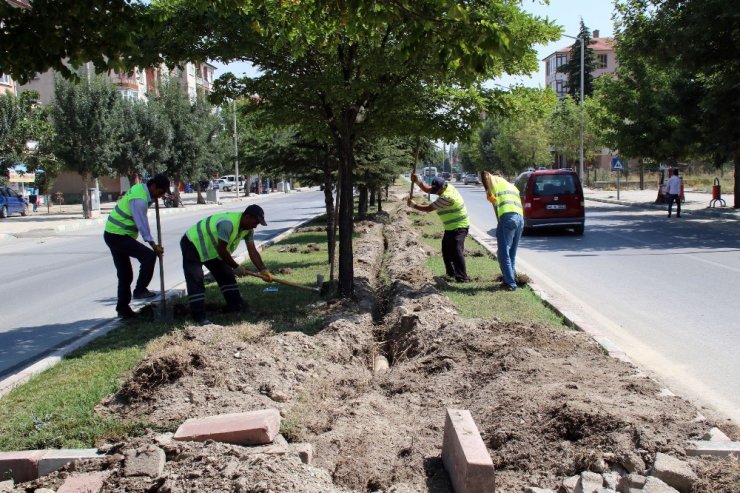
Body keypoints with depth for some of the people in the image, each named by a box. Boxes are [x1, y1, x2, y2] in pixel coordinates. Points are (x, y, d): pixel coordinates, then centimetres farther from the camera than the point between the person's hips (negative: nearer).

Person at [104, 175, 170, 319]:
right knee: (148, 256, -17)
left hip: (112, 235, 10)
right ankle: (140, 290, -13)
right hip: (118, 236, -10)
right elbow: (142, 225, -19)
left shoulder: (140, 188, 7)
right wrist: (154, 246, -12)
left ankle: (123, 308, 18)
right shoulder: (139, 199, -21)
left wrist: (154, 200, 10)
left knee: (125, 274, 13)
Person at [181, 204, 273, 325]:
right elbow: (221, 250, -32)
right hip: (192, 244, -10)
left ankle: (236, 306, 20)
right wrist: (236, 267, -20)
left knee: (227, 275, 11)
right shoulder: (228, 223, -36)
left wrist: (263, 270, -15)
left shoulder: (248, 228, -8)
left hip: (211, 248, 10)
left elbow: (253, 251, -6)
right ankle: (199, 317, -17)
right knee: (196, 281, -15)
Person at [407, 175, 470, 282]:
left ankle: (462, 277, -20)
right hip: (451, 227, 10)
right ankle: (451, 273, 27)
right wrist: (417, 181, -4)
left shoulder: (446, 197, -27)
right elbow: (427, 189, 11)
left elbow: (428, 209, -19)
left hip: (459, 227, -10)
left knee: (456, 251, -19)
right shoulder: (447, 186, 1)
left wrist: (413, 205, -9)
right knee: (446, 250, 16)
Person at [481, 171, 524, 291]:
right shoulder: (512, 187, 32)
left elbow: (485, 174, -6)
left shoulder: (497, 180, 13)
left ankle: (510, 283, -7)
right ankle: (512, 278, 22)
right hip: (520, 219, 7)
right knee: (511, 253, 18)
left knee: (504, 253, -4)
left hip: (507, 217, -7)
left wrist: (489, 193, -6)